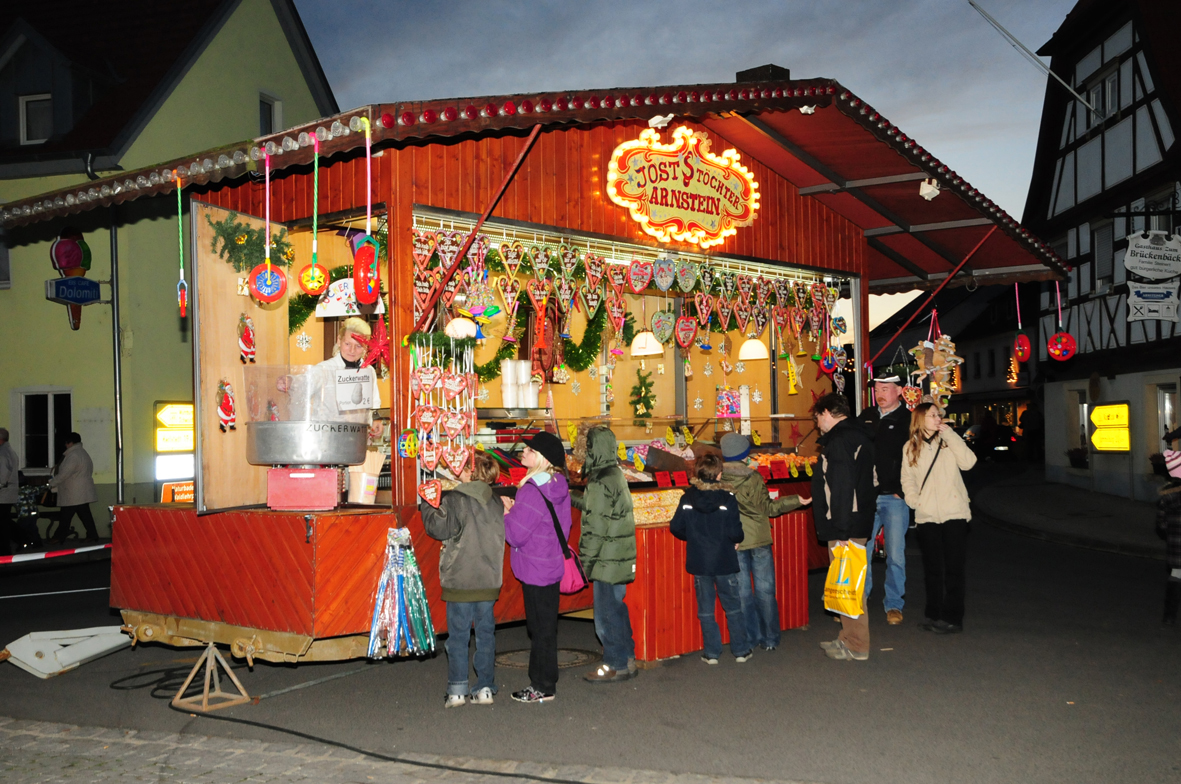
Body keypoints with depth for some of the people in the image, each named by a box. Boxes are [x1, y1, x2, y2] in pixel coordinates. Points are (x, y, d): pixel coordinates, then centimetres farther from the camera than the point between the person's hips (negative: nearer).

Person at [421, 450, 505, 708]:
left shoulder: (454, 500, -10)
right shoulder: (497, 503, 5)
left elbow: (438, 528, -11)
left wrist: (427, 506, 4)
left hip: (460, 581, -4)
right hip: (489, 581, 4)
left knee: (458, 635, 4)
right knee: (486, 633, 10)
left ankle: (457, 690, 5)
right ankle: (485, 688, 13)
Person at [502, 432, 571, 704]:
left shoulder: (532, 491, -23)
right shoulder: (558, 487, 4)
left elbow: (516, 534, -23)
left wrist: (505, 511, -7)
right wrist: (515, 510, 7)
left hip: (535, 570, -9)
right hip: (552, 566, 9)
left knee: (540, 630, 2)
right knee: (545, 627, 17)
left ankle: (543, 688, 13)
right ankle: (543, 682, 28)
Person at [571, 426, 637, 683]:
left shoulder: (601, 483, -19)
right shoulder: (616, 475, 11)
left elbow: (595, 526, -20)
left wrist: (586, 560, -13)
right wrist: (573, 497, 24)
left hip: (608, 561, -10)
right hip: (620, 559, 10)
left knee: (606, 613, 0)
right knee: (616, 609, 18)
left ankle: (617, 665, 9)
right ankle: (627, 660, 27)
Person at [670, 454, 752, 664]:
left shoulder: (687, 499, -5)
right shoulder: (727, 498, -13)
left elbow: (676, 528, -3)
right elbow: (735, 532, -17)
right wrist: (738, 539, 5)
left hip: (699, 562, 2)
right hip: (725, 562, -2)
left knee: (706, 610, 12)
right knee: (733, 608, 13)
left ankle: (711, 652, 16)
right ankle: (741, 650, 20)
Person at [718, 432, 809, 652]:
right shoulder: (754, 477, -9)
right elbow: (768, 508, -6)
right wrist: (796, 501, 1)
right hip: (759, 540, 0)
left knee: (742, 592, 10)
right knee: (765, 590, 9)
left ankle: (752, 638, 14)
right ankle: (770, 639, 14)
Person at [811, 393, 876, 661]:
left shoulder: (839, 440, -17)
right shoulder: (858, 435, 15)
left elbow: (842, 488, -24)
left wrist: (840, 531, -23)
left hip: (845, 528, -10)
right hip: (857, 523, 10)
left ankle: (856, 647, 5)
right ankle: (848, 638, 27)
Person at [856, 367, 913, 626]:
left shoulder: (908, 420, -1)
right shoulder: (866, 417, 12)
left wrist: (903, 490, -10)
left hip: (894, 498, -4)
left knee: (895, 555, 2)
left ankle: (894, 605, 15)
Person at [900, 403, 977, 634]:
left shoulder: (948, 442, 4)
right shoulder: (910, 448, 8)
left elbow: (968, 462, -12)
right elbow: (907, 479, 10)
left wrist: (949, 434, -10)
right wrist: (914, 500, -6)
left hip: (954, 513, -2)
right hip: (927, 517, 2)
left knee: (953, 567, 0)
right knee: (932, 568, 10)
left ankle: (952, 617, 6)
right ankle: (934, 615, 20)